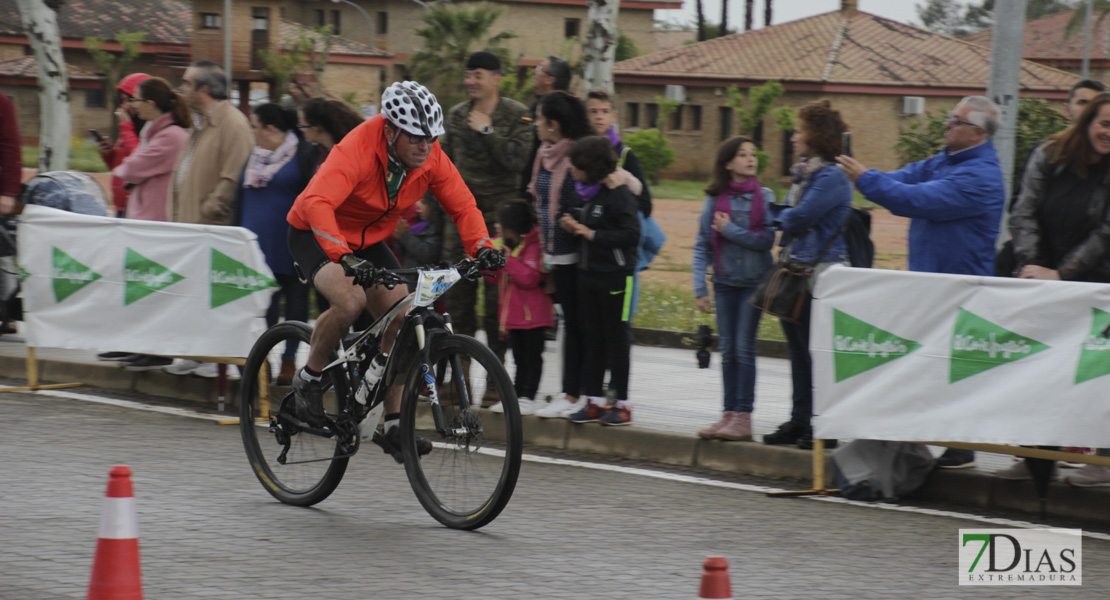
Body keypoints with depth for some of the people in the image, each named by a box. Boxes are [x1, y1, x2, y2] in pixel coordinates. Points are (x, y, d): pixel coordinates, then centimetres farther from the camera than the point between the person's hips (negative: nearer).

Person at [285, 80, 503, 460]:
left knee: (402, 319, -9)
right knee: (350, 301, -33)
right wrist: (343, 257, -60)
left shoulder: (431, 158, -15)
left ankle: (393, 424, 0)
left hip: (368, 242, 6)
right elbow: (316, 203, -47)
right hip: (314, 235, -6)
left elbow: (463, 205, -7)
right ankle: (309, 378, -8)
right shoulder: (357, 151, -34)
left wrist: (481, 247, -26)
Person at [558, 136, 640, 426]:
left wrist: (592, 234, -18)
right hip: (588, 273, 8)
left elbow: (631, 235, -21)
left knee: (616, 337, -2)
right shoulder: (587, 193, 12)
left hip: (615, 275, -8)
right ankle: (594, 401, 14)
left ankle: (622, 404, 4)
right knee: (592, 337, 9)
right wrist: (572, 226, 1)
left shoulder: (619, 194, -13)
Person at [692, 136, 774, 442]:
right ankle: (729, 414, 12)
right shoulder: (714, 199, 3)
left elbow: (767, 240, -9)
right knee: (727, 349, 6)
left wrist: (729, 230, -12)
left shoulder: (764, 197, -1)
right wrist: (700, 288, -1)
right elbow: (702, 245, 4)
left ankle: (743, 417, -4)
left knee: (744, 346, -7)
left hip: (754, 282, -3)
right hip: (725, 282, 3)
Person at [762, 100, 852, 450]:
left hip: (818, 274, -10)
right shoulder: (803, 175, 16)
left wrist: (781, 216, -1)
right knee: (798, 351, 13)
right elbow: (784, 218, 21)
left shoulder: (832, 178, -14)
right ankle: (800, 421, 20)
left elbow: (800, 217, -19)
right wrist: (783, 218, 0)